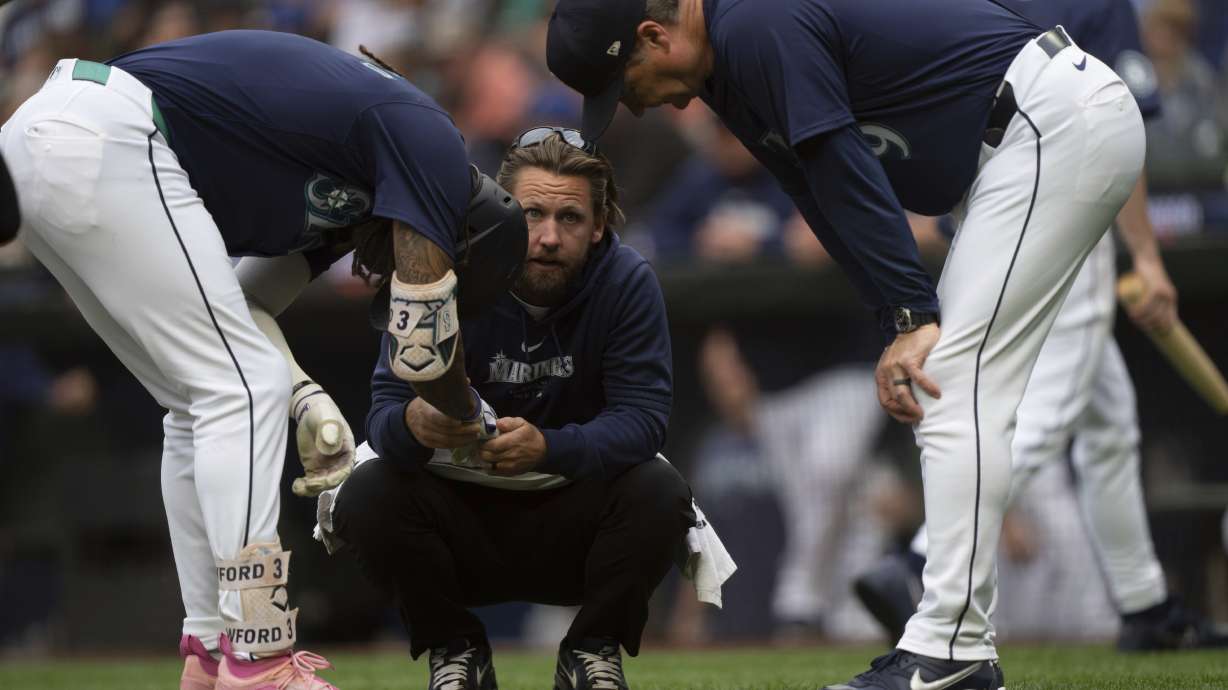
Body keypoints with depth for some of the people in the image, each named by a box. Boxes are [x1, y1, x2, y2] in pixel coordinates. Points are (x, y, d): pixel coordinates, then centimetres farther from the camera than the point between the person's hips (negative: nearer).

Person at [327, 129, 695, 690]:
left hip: (573, 512, 0)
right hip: (461, 510, 0)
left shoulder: (628, 282, -14)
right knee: (366, 497, -27)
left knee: (660, 494, -29)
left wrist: (548, 448, -41)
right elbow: (382, 410, -20)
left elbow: (641, 417, -20)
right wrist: (414, 425, -46)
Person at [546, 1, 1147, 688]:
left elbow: (847, 174, -18)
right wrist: (902, 324, 4)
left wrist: (911, 316, -16)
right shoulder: (727, 58, 14)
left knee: (959, 390, -14)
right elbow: (823, 192, 13)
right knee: (950, 395, 11)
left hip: (1065, 125, -11)